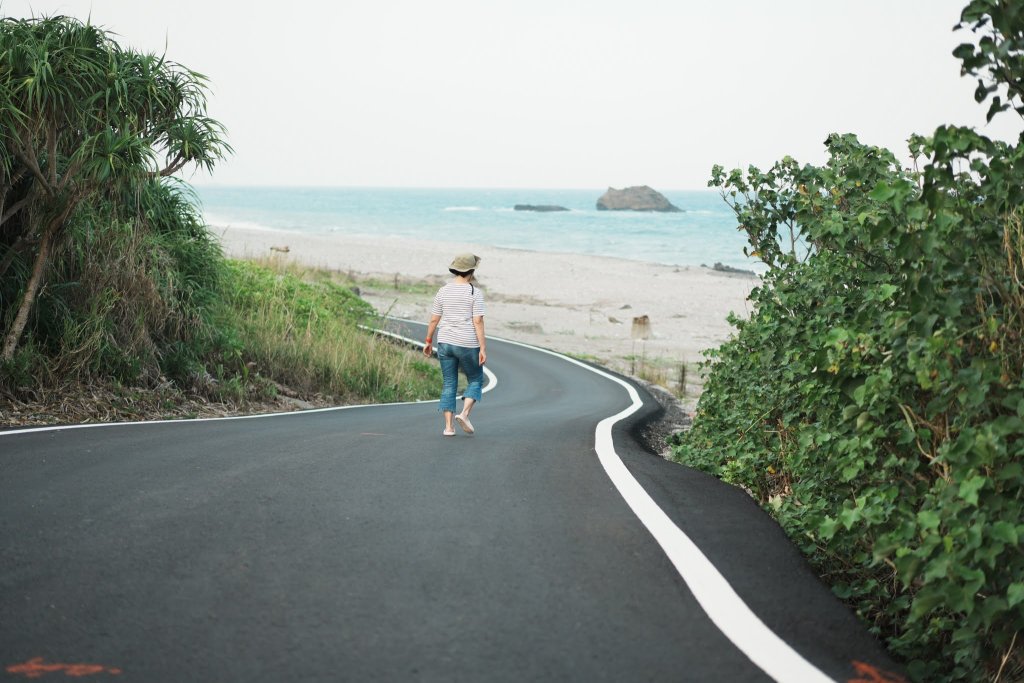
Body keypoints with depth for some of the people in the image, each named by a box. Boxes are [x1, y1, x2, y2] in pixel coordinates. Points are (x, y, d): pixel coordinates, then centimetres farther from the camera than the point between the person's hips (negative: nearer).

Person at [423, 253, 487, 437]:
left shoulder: (442, 292, 3)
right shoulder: (475, 292, -8)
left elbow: (433, 320, 4)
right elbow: (478, 322, -13)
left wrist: (428, 341, 15)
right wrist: (483, 349, -12)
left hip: (445, 342, 4)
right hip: (468, 344, -4)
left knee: (449, 385, 10)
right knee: (475, 380, 15)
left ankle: (448, 426, 4)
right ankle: (464, 413, -5)